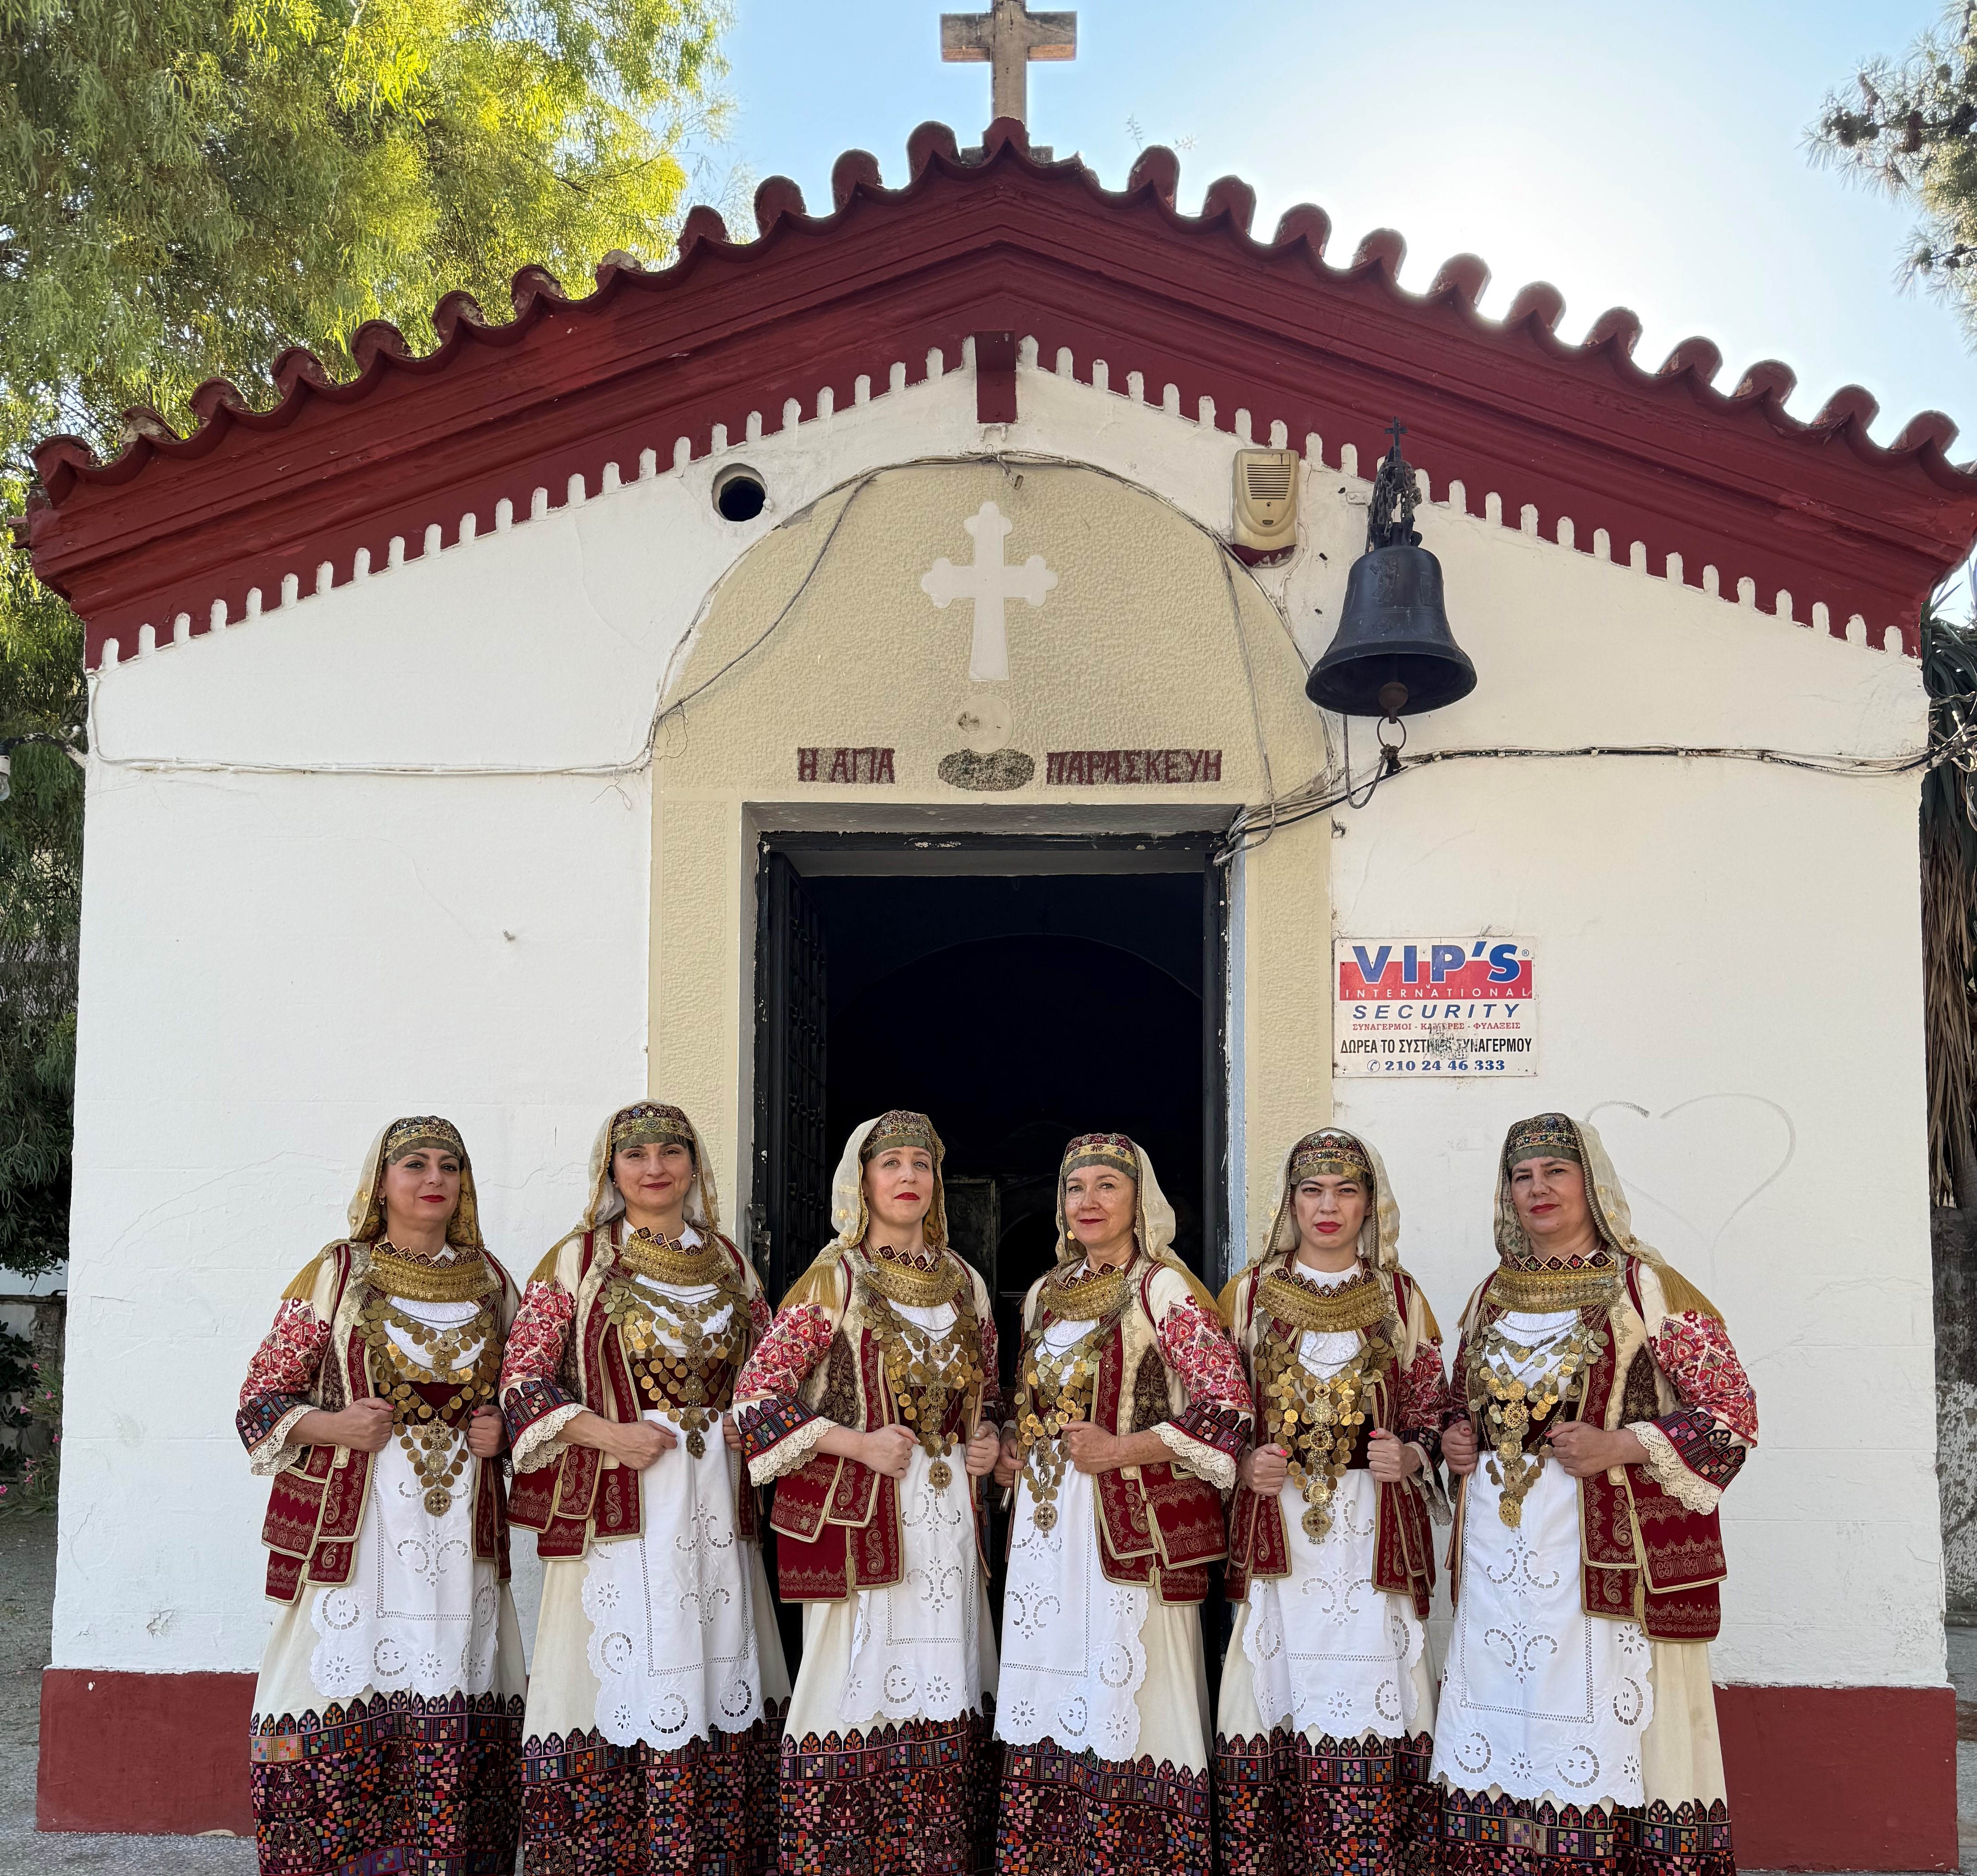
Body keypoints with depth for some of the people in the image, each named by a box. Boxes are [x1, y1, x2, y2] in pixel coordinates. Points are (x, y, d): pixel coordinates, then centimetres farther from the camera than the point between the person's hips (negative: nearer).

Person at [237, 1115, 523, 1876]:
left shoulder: (489, 1282, 12)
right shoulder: (335, 1275, 3)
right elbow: (263, 1399, 4)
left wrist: (500, 1429, 3)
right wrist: (334, 1426, -12)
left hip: (461, 1523, 3)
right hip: (356, 1519, -3)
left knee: (453, 1709, -1)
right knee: (349, 1682, -7)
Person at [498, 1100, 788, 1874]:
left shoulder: (727, 1261, 12)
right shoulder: (577, 1259, 1)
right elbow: (523, 1376, -3)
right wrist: (608, 1434, -14)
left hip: (715, 1506, 4)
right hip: (620, 1502, -4)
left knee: (717, 1685, 5)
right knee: (623, 1684, -3)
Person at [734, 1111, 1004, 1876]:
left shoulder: (963, 1283, 10)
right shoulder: (835, 1281, -5)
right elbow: (757, 1390, -10)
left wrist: (987, 1437, 3)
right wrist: (855, 1442, -15)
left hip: (949, 1516, 5)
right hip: (863, 1515, -5)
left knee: (946, 1691, 8)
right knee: (860, 1686, -3)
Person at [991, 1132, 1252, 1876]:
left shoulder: (1164, 1290, -6)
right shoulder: (1045, 1295, 15)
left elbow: (1228, 1410, -12)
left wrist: (1121, 1451, -16)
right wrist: (1010, 1448, 7)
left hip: (1129, 1525, -6)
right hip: (1047, 1522, 6)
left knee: (1122, 1703, -5)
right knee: (1047, 1706, 7)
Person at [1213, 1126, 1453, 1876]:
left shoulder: (1400, 1297, 9)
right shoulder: (1249, 1292, 9)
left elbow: (1434, 1414, 10)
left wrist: (1408, 1457, -10)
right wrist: (1245, 1462, -8)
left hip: (1372, 1529, 0)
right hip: (1273, 1524, 0)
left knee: (1368, 1695, -5)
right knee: (1279, 1691, -3)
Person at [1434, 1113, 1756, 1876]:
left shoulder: (1645, 1289, -2)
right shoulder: (1492, 1296, 15)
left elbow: (1734, 1414, -4)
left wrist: (1621, 1447, -16)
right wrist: (1455, 1444, 6)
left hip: (1605, 1556, -5)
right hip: (1498, 1554, 5)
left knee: (1605, 1747, -6)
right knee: (1498, 1754, 4)